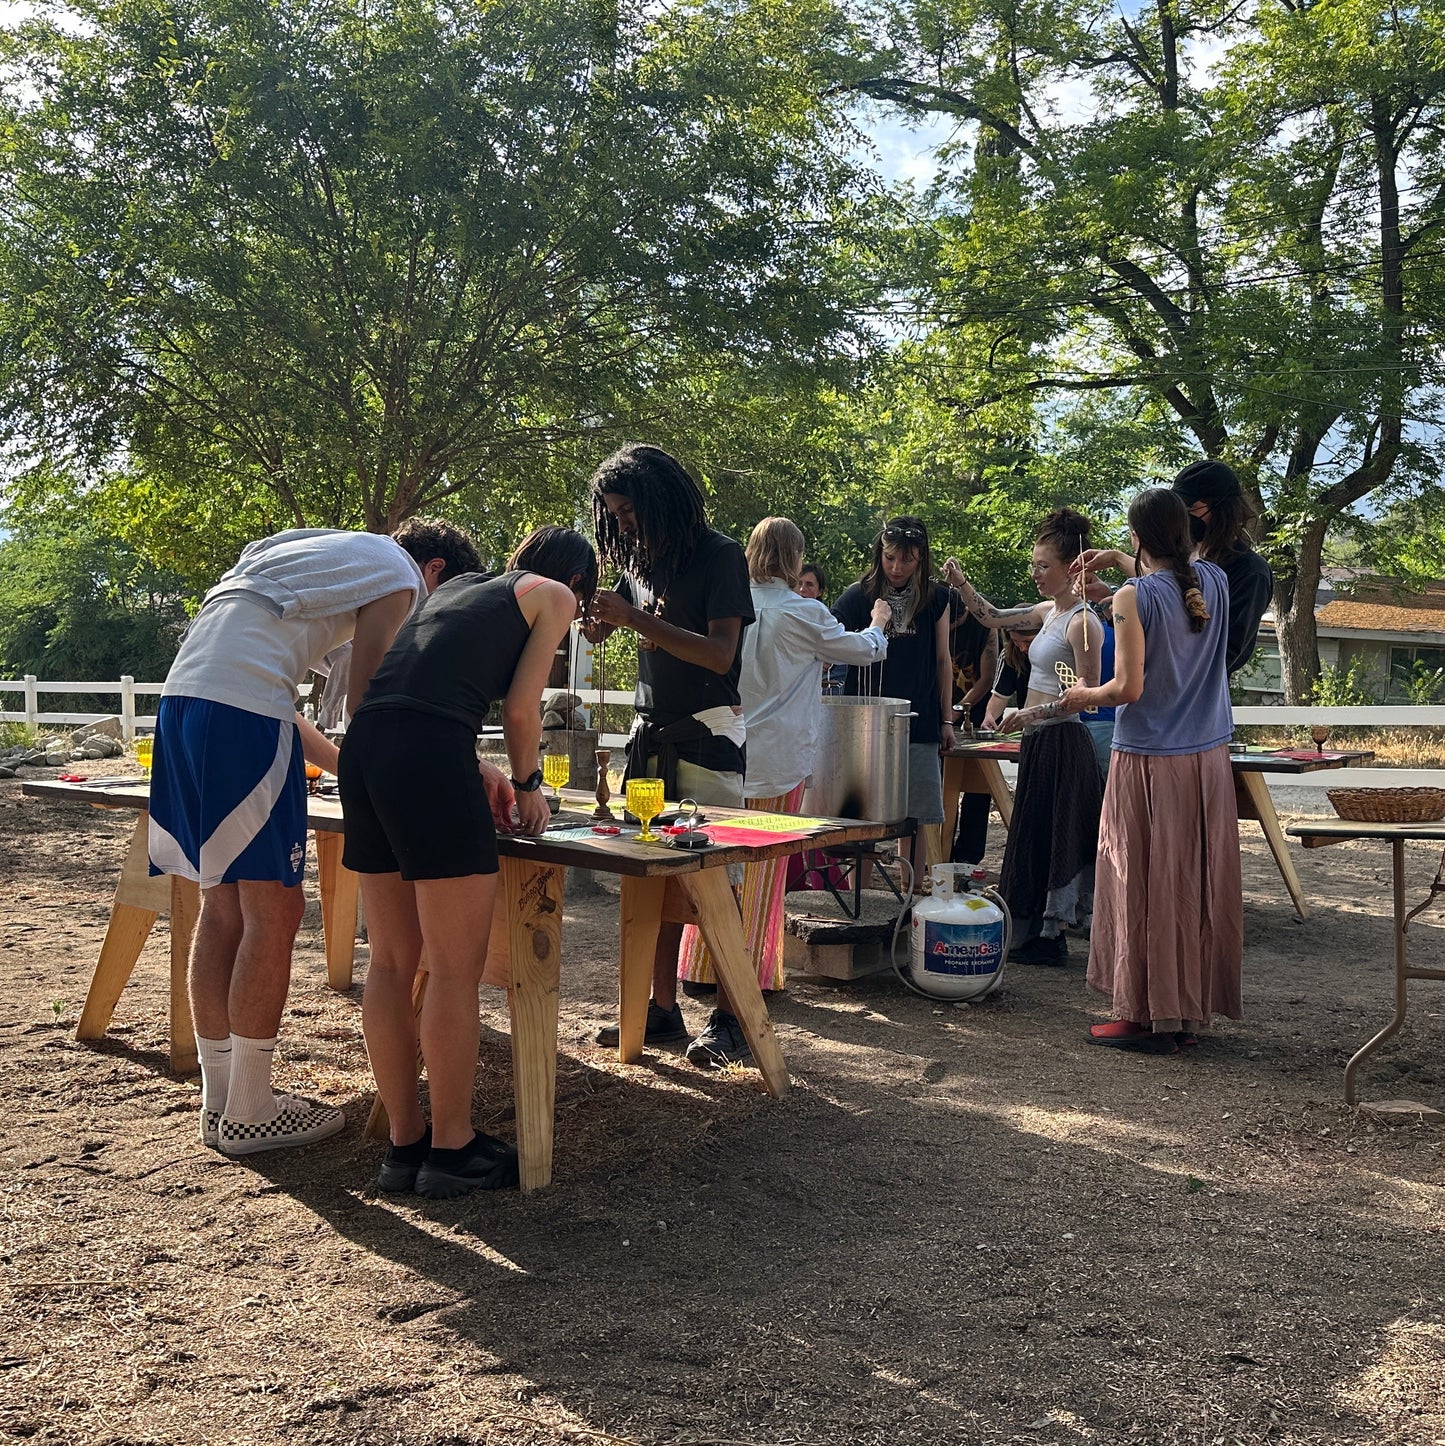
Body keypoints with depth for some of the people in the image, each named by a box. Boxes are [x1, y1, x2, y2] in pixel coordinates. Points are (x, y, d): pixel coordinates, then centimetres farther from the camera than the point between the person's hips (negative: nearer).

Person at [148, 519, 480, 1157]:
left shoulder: (325, 554, 32)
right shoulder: (399, 575, 6)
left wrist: (345, 764, 31)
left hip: (181, 696, 9)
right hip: (243, 711, -9)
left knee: (223, 904, 13)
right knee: (273, 910, -3)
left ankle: (218, 1100, 19)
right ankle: (249, 1113, 3)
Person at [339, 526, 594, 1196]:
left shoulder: (459, 585, 32)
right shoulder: (553, 595, 13)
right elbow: (520, 709, 5)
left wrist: (475, 770, 27)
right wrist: (527, 784, 21)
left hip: (363, 747, 8)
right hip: (426, 758, -8)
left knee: (390, 964, 11)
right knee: (455, 971, 1)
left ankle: (405, 1142, 19)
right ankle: (452, 1148, 9)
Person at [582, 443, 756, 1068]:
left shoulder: (720, 555, -6)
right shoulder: (640, 560, 13)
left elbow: (721, 654, -16)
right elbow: (596, 632, 25)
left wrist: (636, 617, -19)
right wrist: (588, 609, 1)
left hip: (707, 735, -6)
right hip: (651, 734, 6)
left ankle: (731, 1020, 0)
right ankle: (662, 1009, 12)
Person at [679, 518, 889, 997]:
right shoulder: (804, 614, -10)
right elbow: (864, 649, 7)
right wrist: (878, 623, 28)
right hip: (777, 755, -4)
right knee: (763, 865, 5)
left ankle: (703, 966, 19)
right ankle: (752, 970, 12)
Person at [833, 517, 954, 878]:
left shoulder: (935, 598, 6)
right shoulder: (858, 597, -2)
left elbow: (942, 660, 12)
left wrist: (946, 719, 12)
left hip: (919, 724, 2)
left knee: (921, 819, 3)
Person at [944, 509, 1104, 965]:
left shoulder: (1082, 622, -15)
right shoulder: (1048, 611, 12)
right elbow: (994, 618, 22)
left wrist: (1031, 712, -21)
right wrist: (962, 585, 8)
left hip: (1061, 741, -9)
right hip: (1039, 740, 9)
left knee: (1045, 837, -3)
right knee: (1035, 836, 13)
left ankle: (1047, 939, 6)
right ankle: (1038, 935, 21)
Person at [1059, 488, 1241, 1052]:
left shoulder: (1134, 596, -13)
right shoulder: (1215, 581, 4)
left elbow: (1128, 688, -16)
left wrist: (1083, 697, 2)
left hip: (1149, 760, -6)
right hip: (1209, 758, 6)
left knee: (1147, 884, 2)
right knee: (1199, 881, 10)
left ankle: (1146, 1015, 8)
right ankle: (1190, 1010, 19)